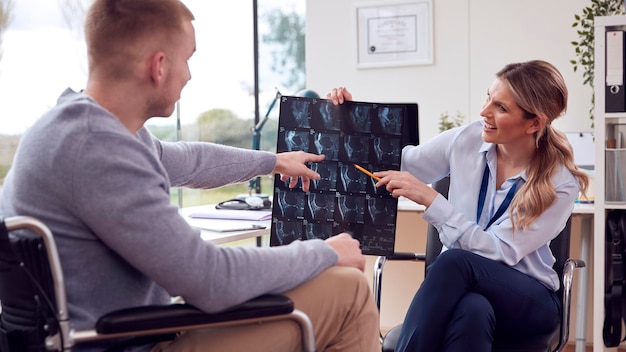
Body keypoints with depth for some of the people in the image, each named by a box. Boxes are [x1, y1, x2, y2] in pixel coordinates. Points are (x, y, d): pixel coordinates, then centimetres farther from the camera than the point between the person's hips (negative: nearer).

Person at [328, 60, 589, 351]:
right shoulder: (468, 140, -6)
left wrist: (430, 199, -27)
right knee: (473, 310, -38)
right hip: (458, 285, 2)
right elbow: (398, 165, 7)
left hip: (528, 299, -2)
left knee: (455, 261, -36)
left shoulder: (560, 183, -15)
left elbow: (498, 252, -21)